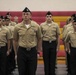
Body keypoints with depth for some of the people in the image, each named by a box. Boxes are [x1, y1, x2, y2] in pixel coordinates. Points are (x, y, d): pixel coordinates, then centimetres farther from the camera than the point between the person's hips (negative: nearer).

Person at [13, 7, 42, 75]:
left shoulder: (36, 26, -3)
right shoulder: (17, 27, -1)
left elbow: (39, 39, 7)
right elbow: (15, 40, 8)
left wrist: (38, 51, 7)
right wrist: (16, 53, 10)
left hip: (32, 51, 0)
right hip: (21, 51, 0)